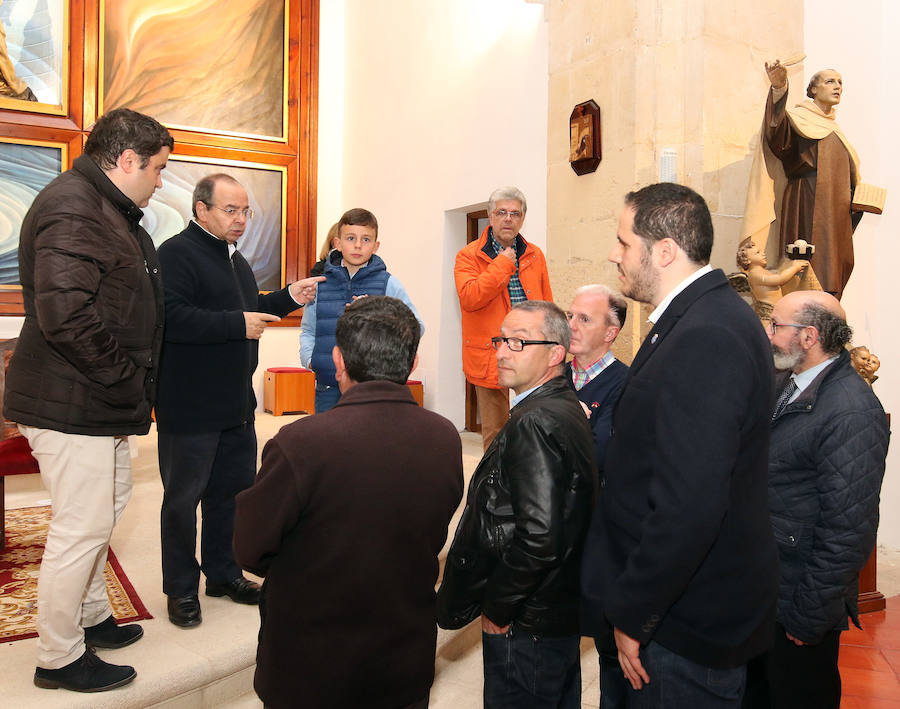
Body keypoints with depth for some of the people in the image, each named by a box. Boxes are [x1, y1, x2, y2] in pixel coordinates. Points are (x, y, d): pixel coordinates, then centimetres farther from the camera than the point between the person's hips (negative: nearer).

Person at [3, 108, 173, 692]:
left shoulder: (111, 211, 17)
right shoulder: (71, 207, -18)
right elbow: (64, 312, -30)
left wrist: (131, 388, 16)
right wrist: (123, 377, -19)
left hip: (100, 402, 11)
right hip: (71, 404, -11)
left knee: (106, 508, 21)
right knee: (81, 528, -1)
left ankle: (90, 617, 40)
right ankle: (59, 658, 18)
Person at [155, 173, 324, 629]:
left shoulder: (234, 258, 17)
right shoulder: (177, 253, -14)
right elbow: (170, 318, -27)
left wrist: (288, 298, 14)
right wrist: (237, 324, -26)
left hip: (236, 404, 9)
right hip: (189, 407, -9)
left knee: (233, 490, 17)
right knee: (183, 497, 6)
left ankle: (223, 573, 33)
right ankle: (181, 588, 22)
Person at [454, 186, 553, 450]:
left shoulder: (535, 256, 12)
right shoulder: (469, 256, -1)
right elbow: (468, 297, -20)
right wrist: (504, 263, -14)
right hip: (490, 358, -3)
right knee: (495, 432, 7)